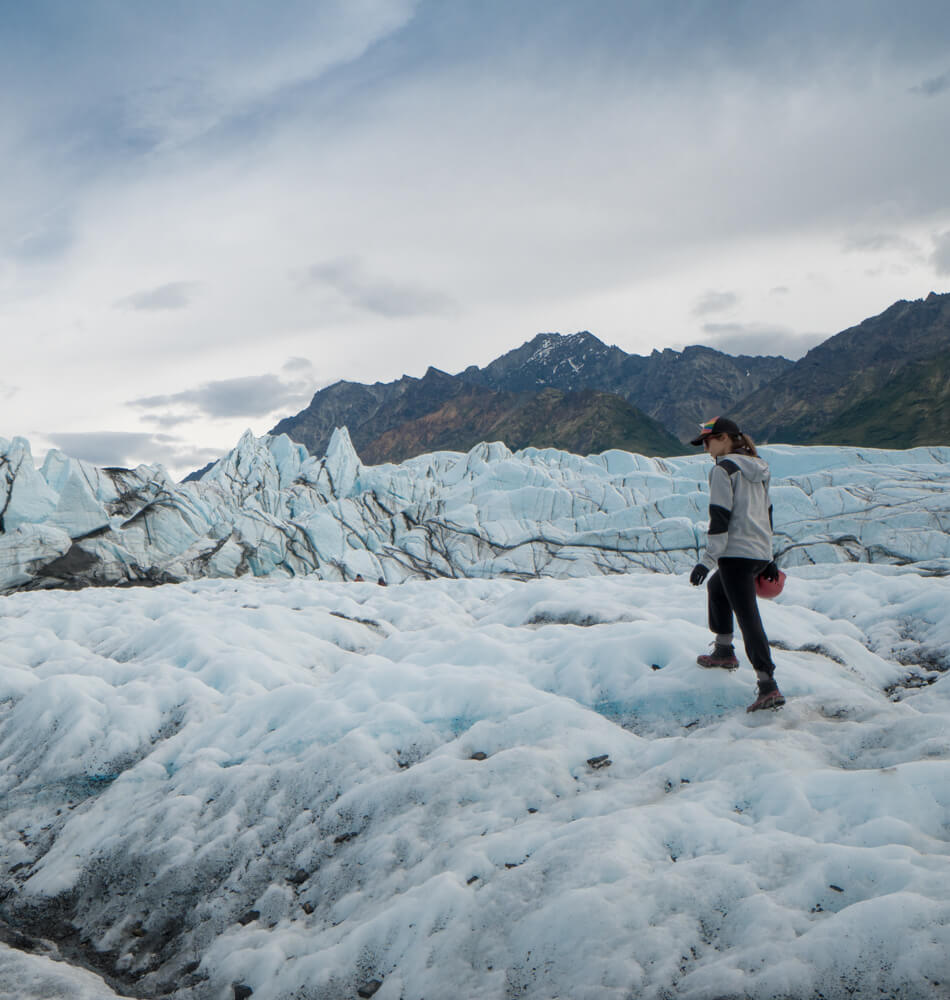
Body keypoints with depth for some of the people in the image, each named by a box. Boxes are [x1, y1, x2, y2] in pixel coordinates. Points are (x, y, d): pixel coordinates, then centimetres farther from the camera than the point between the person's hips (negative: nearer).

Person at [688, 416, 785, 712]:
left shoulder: (723, 469, -10)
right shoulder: (758, 469, 16)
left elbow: (720, 518, -16)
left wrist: (707, 560, -15)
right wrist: (768, 559, 25)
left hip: (736, 553, -9)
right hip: (761, 553, 9)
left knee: (747, 617, -10)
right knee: (716, 587, 30)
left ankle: (769, 687, -17)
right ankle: (724, 651, 37)